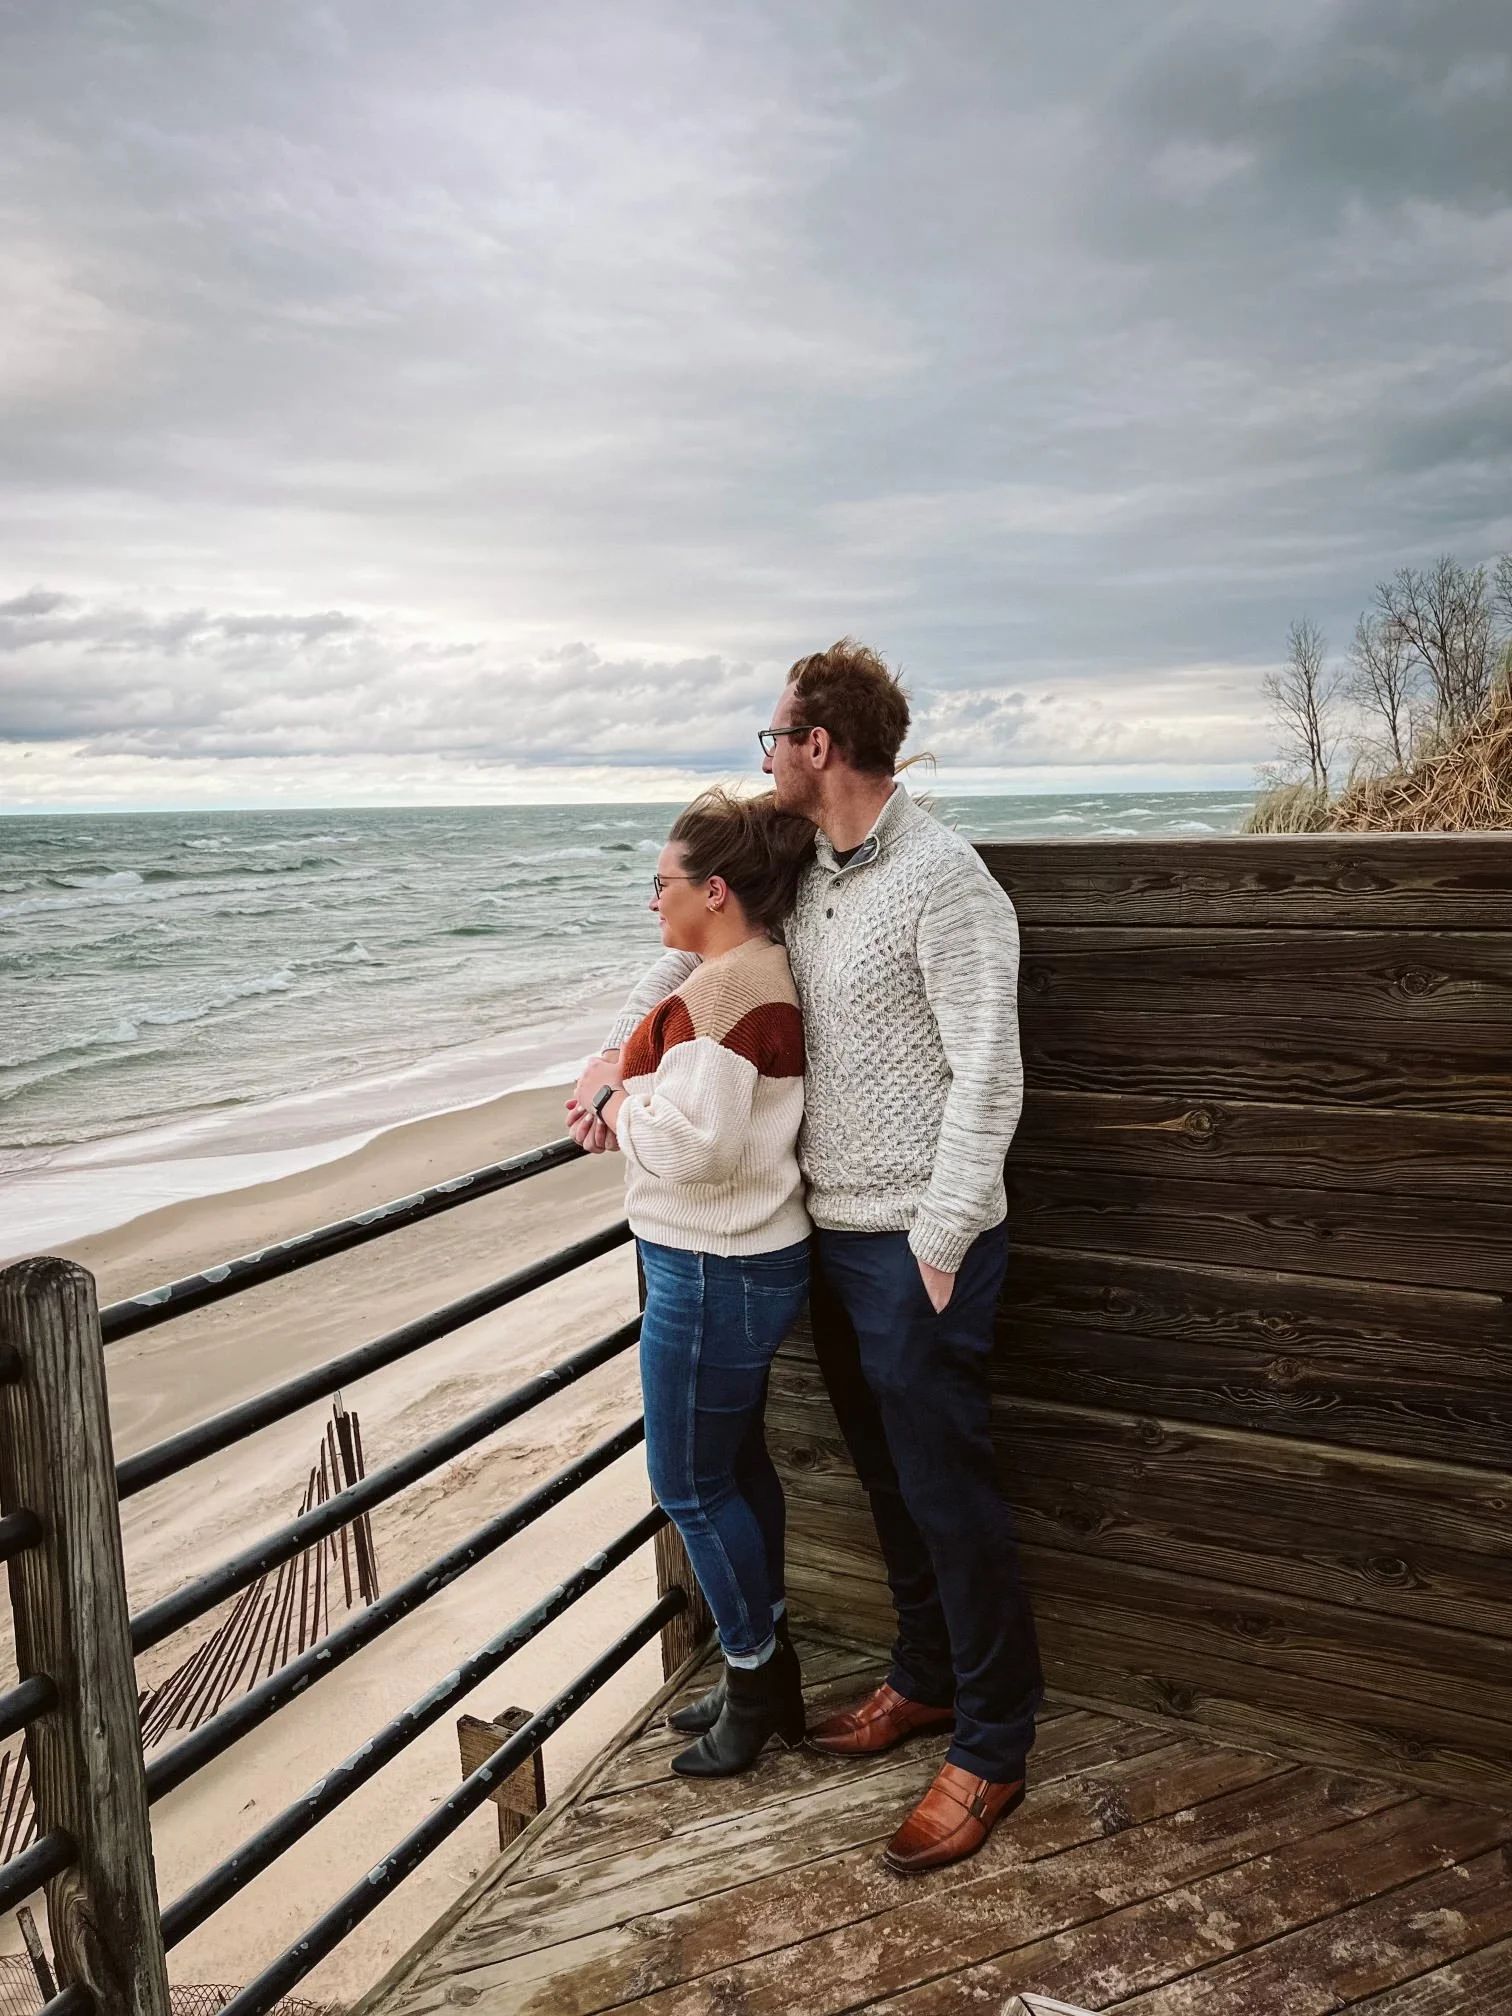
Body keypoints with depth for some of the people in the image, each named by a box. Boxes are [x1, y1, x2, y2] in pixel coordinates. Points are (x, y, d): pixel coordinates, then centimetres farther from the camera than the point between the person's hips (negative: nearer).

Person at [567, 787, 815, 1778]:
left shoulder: (726, 986, -22)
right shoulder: (759, 973, 10)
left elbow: (693, 1144, -27)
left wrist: (614, 1096, -10)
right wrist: (624, 1094, -2)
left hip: (713, 1271, -10)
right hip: (751, 1258, 10)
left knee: (692, 1484, 7)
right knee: (739, 1464, 20)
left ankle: (757, 1681, 25)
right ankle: (769, 1674, 36)